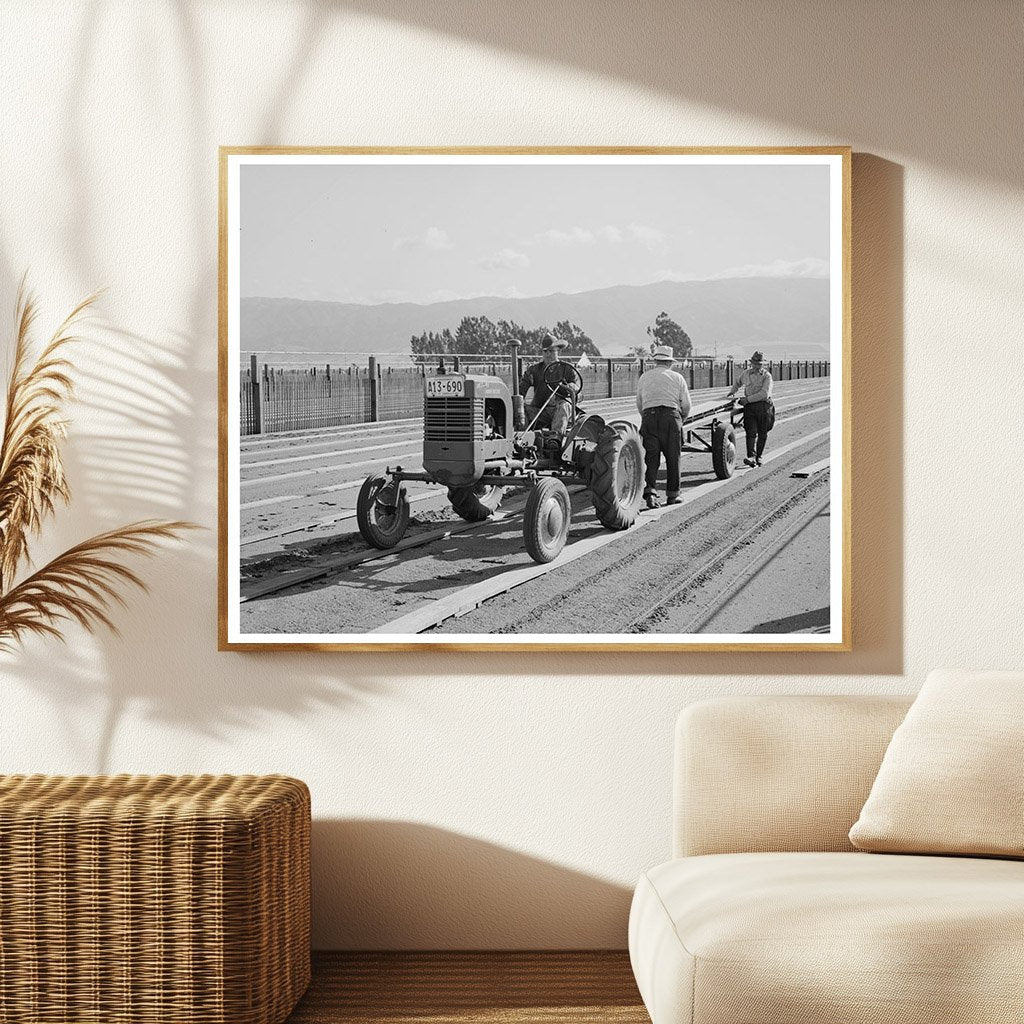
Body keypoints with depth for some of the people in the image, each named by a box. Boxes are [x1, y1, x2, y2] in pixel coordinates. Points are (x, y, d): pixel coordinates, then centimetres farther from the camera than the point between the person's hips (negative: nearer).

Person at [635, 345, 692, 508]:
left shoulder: (644, 377, 15)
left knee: (651, 457, 1)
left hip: (648, 417, 2)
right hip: (671, 417, -2)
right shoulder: (677, 378, 8)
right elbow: (686, 405, 7)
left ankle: (650, 490, -17)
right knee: (673, 457, 7)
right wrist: (681, 419, 25)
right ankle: (672, 494, 12)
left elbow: (639, 404, 17)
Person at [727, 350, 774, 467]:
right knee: (751, 432, -11)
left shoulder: (767, 376, 0)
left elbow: (764, 394, -13)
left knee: (762, 433, 3)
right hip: (749, 406, 2)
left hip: (763, 405, -2)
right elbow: (738, 383, 36)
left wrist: (748, 399, -14)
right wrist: (732, 392, 19)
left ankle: (758, 456, 16)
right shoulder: (746, 374, 14)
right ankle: (751, 457, -22)